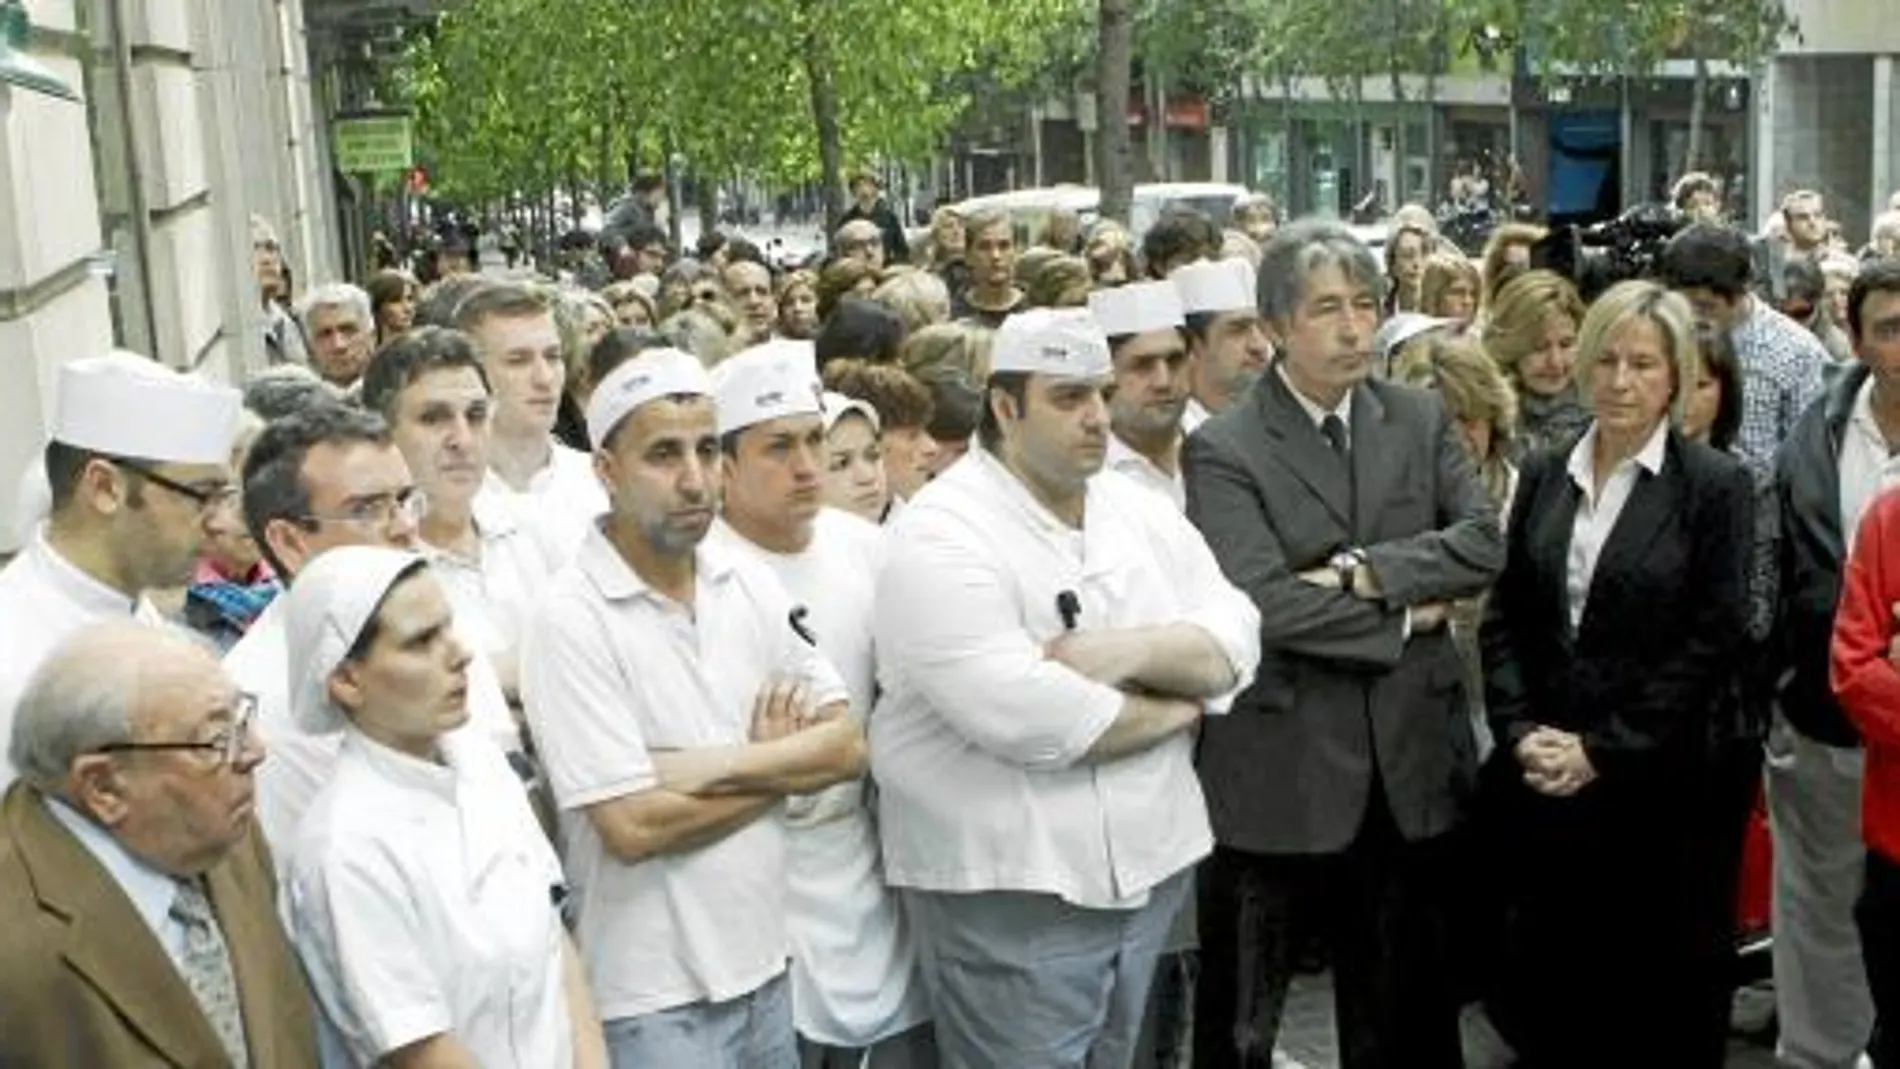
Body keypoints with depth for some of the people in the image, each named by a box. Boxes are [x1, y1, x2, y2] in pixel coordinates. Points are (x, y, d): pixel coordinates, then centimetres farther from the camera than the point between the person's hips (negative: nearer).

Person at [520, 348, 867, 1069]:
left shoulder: (750, 585, 2)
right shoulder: (570, 621, -16)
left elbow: (847, 746, -1)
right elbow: (633, 827, -20)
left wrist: (716, 764, -16)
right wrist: (781, 763, -7)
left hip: (763, 964, 6)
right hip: (654, 997, -5)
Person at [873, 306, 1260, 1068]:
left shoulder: (1142, 512, 7)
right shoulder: (941, 536, -15)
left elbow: (1235, 643, 1)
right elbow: (1024, 719, -26)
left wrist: (1130, 652, -19)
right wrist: (1178, 708, -10)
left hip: (1147, 866, 7)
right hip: (1009, 890, -6)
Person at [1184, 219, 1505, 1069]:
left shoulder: (1421, 419, 6)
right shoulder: (1223, 449, -10)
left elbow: (1485, 543, -4)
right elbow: (1263, 604, -20)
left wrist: (1365, 571, -17)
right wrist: (1406, 621, -11)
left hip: (1407, 757, 4)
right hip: (1278, 768, -4)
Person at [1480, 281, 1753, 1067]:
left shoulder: (1716, 486, -4)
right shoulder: (1544, 475, 9)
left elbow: (1713, 642, -9)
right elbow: (1504, 619, 8)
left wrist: (1605, 751, -12)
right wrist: (1520, 731, -6)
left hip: (1655, 784, -3)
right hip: (1541, 781, 4)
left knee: (1658, 996, 7)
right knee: (1546, 981, 9)